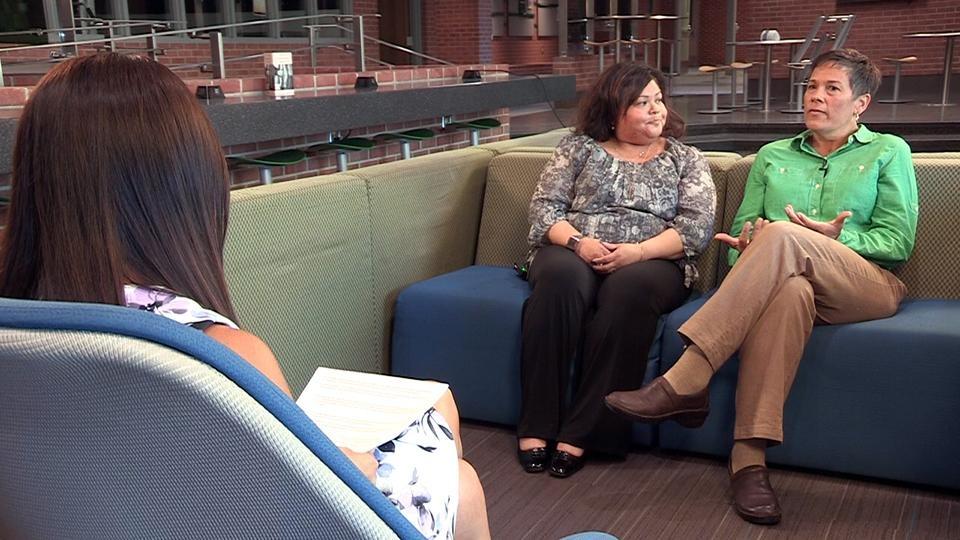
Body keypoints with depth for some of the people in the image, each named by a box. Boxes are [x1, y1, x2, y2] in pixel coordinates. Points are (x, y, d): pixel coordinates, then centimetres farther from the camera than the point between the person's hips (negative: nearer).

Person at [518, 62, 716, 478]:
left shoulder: (686, 159, 16)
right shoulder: (579, 147, 17)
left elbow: (696, 227, 2)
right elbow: (544, 206, 8)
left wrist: (638, 251, -15)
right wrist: (578, 242, -12)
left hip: (651, 261, 0)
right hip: (573, 251, 1)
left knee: (629, 287, -37)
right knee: (561, 277, -36)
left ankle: (580, 433, -32)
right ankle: (536, 425, -30)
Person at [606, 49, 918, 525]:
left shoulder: (888, 152, 17)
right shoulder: (772, 157, 26)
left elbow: (899, 241, 7)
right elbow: (742, 229, 17)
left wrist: (839, 238, -10)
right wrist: (746, 244, -7)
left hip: (867, 288, -1)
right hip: (787, 279, 2)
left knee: (781, 235, -35)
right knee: (789, 289, -40)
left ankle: (683, 383, -41)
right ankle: (749, 456, -45)